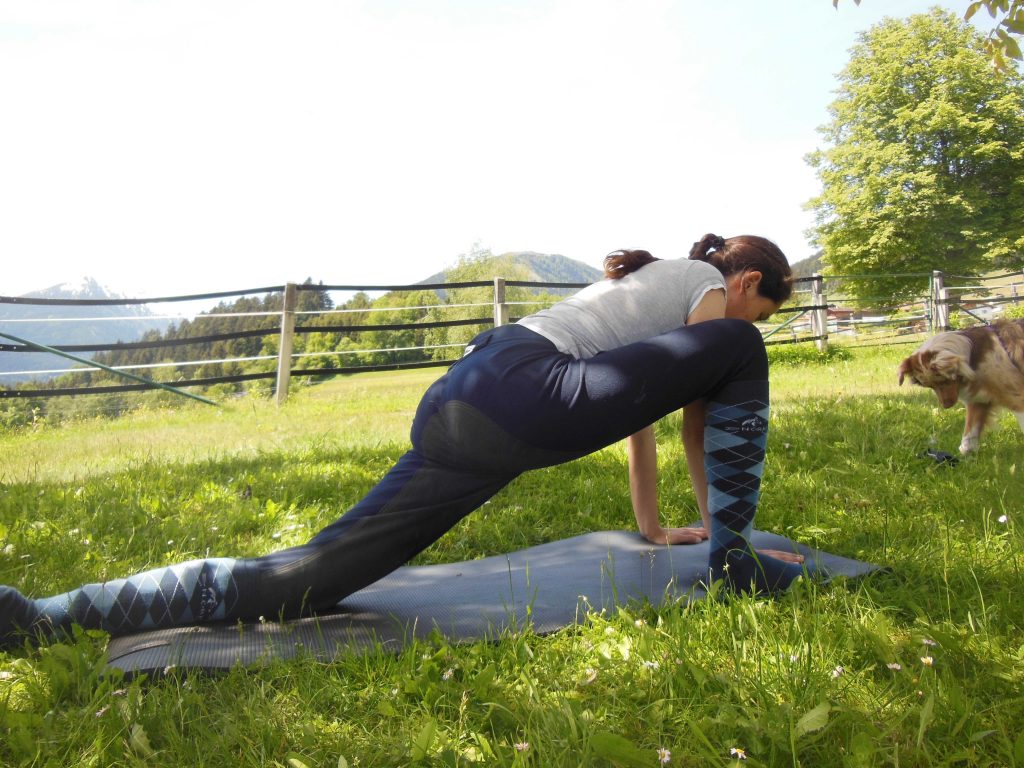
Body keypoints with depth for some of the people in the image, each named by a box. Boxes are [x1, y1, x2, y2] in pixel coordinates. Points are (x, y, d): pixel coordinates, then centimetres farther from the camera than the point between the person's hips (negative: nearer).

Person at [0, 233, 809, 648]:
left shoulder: (648, 280, 38)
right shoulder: (710, 286, 16)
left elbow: (645, 403, 41)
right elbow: (700, 422, 16)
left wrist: (654, 527, 46)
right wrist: (724, 525, 30)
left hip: (456, 399, 7)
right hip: (526, 396, -7)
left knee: (302, 578, 2)